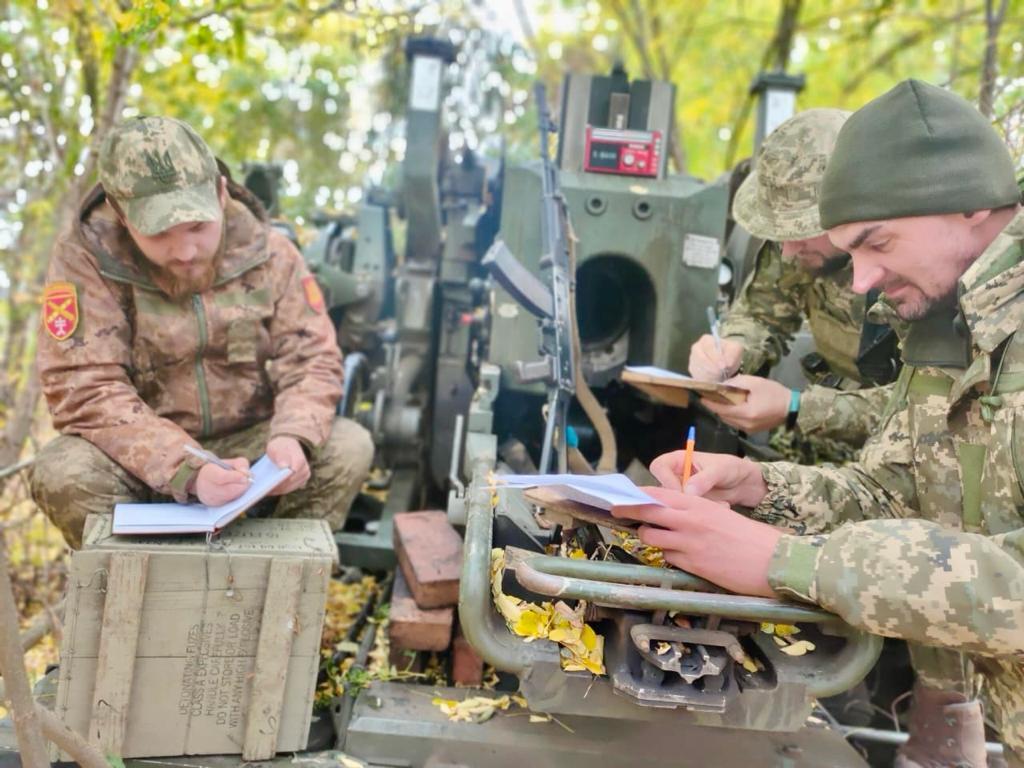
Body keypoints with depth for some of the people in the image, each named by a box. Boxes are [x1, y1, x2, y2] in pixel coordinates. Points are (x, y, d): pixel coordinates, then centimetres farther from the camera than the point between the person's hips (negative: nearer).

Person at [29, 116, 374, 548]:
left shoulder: (266, 251, -7)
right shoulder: (84, 258, -16)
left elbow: (311, 361, -5)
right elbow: (85, 394, -22)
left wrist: (292, 437, -28)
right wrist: (188, 471, -36)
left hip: (249, 444, 2)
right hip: (144, 460, -2)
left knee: (349, 447, -22)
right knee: (62, 475, -31)